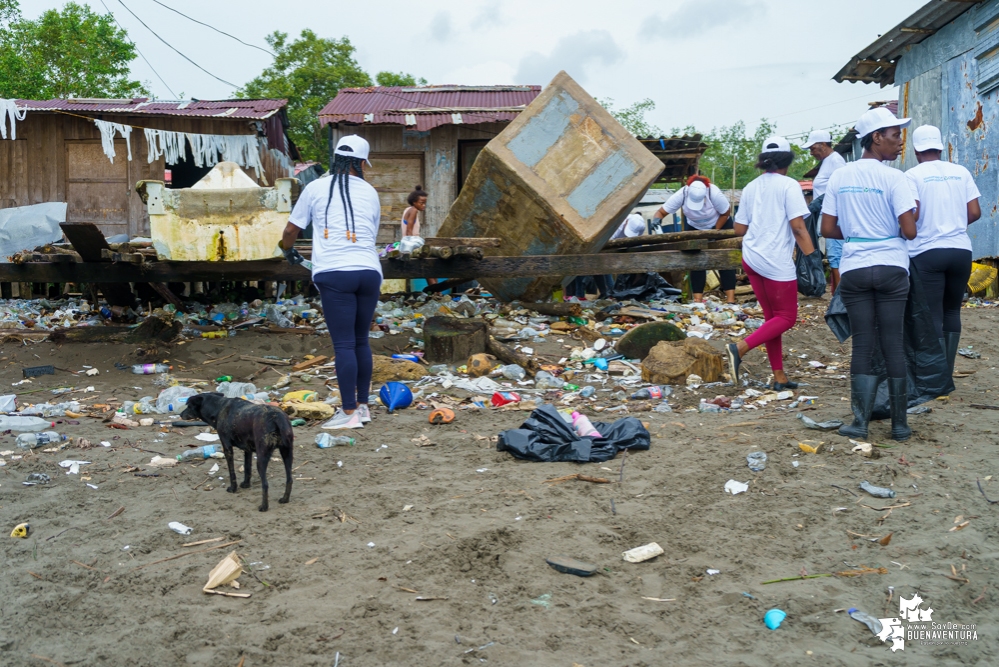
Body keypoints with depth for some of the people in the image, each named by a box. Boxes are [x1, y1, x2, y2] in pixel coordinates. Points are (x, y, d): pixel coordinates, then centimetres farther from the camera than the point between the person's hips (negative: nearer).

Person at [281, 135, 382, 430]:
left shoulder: (316, 188, 7)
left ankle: (349, 413, -2)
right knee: (361, 341, 13)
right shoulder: (370, 192, 14)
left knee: (344, 344, -3)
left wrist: (289, 252, 33)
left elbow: (291, 230, 13)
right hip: (369, 271, 3)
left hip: (334, 273, -3)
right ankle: (362, 406, 20)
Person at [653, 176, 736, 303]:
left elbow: (725, 213, -19)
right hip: (694, 228, 2)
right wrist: (657, 219, -50)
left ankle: (731, 299, -6)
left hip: (719, 226, -2)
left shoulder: (714, 193, -36)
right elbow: (661, 211, -29)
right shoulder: (681, 195, -32)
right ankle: (698, 300, 0)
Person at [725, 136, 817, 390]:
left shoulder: (751, 187, 10)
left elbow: (739, 229, 12)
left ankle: (779, 376, 16)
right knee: (786, 317, 4)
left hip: (751, 258, 7)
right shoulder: (788, 185, -8)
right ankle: (740, 348, -14)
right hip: (777, 262, -7)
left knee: (772, 317, 14)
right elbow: (798, 226, -16)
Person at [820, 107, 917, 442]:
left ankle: (860, 422, 3)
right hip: (891, 269, -2)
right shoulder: (893, 178, -8)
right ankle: (900, 424, 13)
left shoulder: (839, 176, 4)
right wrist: (904, 220, 9)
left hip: (854, 270, 2)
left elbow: (827, 229, 4)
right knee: (893, 345, 6)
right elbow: (909, 231, -12)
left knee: (863, 345, 6)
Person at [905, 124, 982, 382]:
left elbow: (912, 215, -14)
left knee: (932, 316, 1)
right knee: (952, 311, 18)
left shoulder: (913, 175, -4)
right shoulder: (961, 172, 7)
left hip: (927, 252, -3)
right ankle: (948, 371, 19)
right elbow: (975, 212, 3)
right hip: (960, 250, 4)